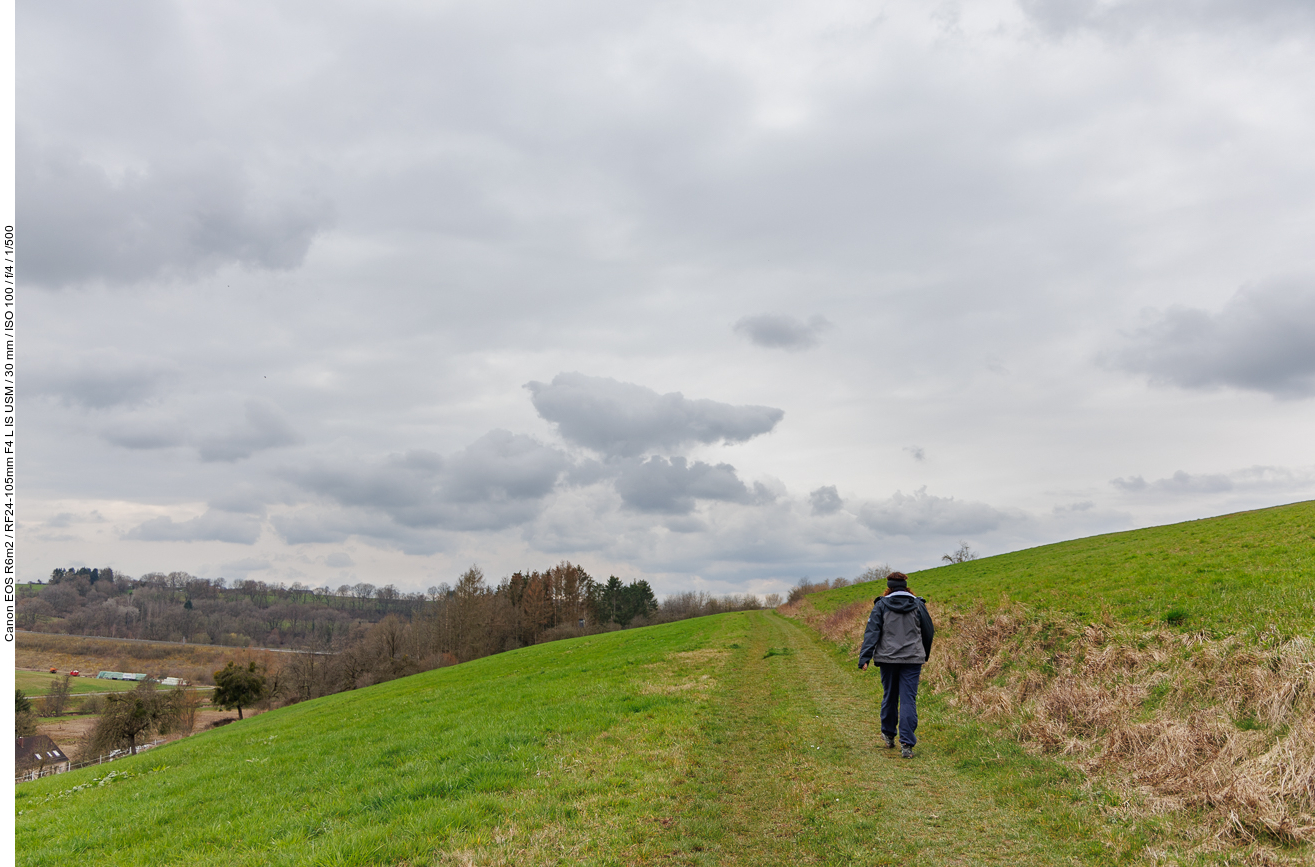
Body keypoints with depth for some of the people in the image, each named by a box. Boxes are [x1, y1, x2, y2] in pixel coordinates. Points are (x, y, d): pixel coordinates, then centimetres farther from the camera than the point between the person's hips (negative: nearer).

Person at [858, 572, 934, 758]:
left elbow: (872, 632, -8)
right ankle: (906, 744, -9)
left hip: (888, 658, 0)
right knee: (908, 700, -1)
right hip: (912, 659, 0)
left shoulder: (881, 605, -1)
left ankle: (888, 736, 32)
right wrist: (925, 654, 28)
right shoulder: (918, 605, 3)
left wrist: (864, 658, -10)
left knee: (889, 697, 16)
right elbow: (928, 631, 11)